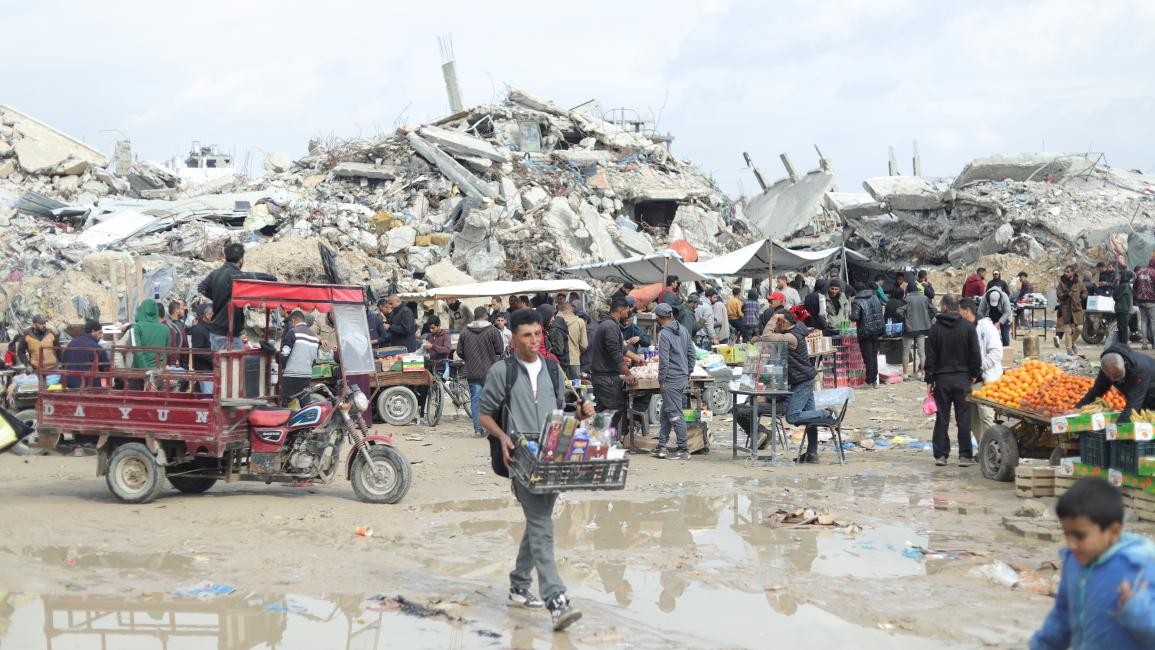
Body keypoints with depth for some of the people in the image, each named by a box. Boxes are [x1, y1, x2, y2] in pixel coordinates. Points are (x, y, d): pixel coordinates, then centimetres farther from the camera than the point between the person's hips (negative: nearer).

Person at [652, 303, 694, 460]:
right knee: (666, 412, 16)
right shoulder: (683, 330, 9)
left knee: (675, 414, -3)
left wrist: (661, 379, -9)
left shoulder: (664, 334, -15)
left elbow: (664, 360, -18)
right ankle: (661, 446, 20)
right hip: (683, 378, 8)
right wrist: (688, 373, 20)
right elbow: (691, 353, 13)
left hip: (671, 380, -8)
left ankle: (684, 450, -1)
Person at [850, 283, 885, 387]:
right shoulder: (875, 298, 7)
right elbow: (881, 312, 14)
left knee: (868, 357, 0)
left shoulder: (858, 302, -14)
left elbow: (854, 317, -22)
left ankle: (870, 381, 2)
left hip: (865, 333, -6)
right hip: (877, 331, 6)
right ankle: (875, 381, 16)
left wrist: (851, 316, -1)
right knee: (874, 356, 13)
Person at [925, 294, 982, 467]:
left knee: (942, 418, 6)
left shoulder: (935, 328, -3)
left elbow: (930, 356, -2)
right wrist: (975, 374, 9)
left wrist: (929, 380, 2)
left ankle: (940, 455, 7)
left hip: (941, 378, 0)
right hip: (962, 378, 0)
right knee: (964, 418, 3)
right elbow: (975, 354, -2)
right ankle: (965, 455, 2)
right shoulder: (968, 327, -3)